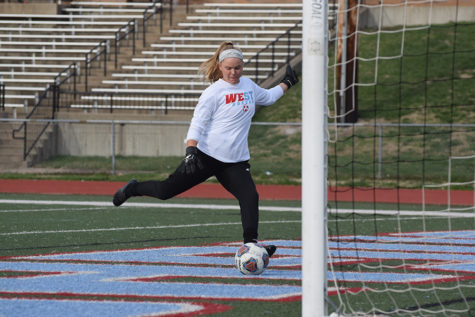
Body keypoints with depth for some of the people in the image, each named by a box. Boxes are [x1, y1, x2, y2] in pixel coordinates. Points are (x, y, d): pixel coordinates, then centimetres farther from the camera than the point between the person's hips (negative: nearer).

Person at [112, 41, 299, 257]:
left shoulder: (248, 85, 12)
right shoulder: (214, 92, -8)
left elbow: (267, 97, 36)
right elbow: (197, 124, -13)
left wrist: (286, 84, 33)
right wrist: (190, 151, -25)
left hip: (236, 161, 5)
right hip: (206, 156, -5)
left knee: (250, 197, -16)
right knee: (166, 191, 3)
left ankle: (251, 243, -12)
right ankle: (133, 189, 30)